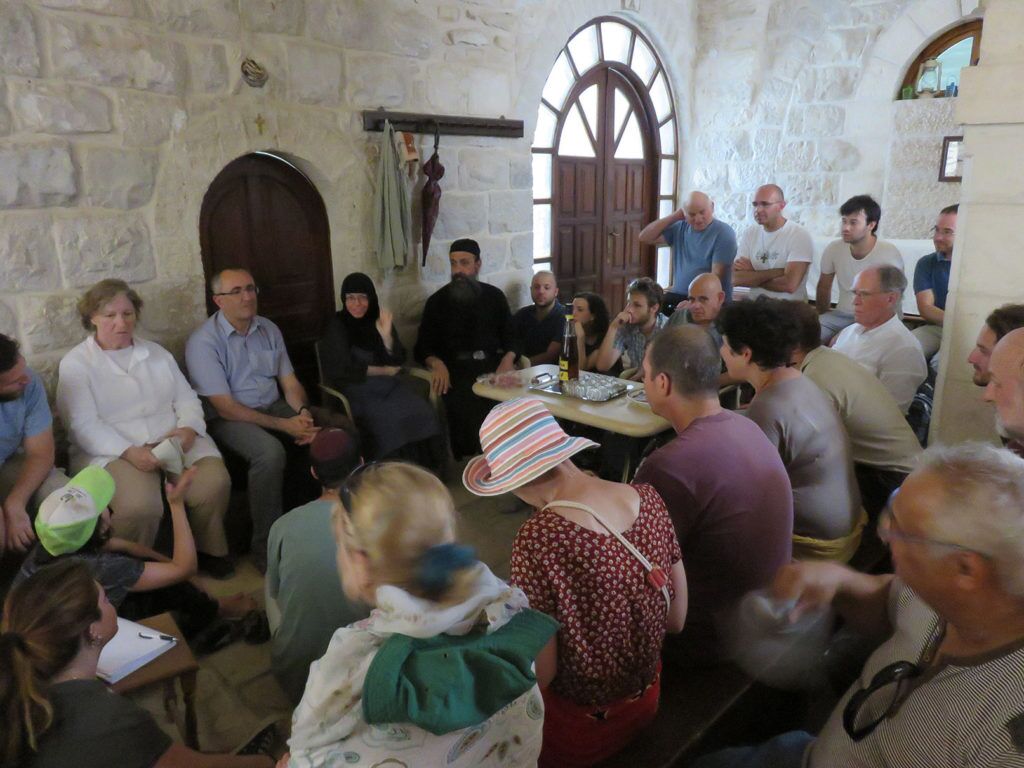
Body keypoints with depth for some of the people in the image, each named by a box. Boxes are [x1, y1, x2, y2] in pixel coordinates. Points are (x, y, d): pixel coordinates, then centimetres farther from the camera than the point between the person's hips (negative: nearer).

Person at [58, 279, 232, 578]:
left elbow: (186, 398, 14)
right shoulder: (75, 364, 4)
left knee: (214, 483, -25)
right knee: (139, 505, -33)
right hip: (112, 450, -3)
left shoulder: (156, 353, 19)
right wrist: (129, 452, -23)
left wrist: (189, 428, -9)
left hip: (173, 440, 4)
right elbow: (84, 424, -8)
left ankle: (210, 550, 1)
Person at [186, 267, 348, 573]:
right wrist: (283, 425, -23)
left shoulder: (268, 329, 8)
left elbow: (290, 382, 8)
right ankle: (265, 548, -21)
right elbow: (225, 408, -17)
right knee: (270, 452, -37)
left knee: (341, 427, -13)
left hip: (275, 407, 6)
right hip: (230, 419, -6)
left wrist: (302, 412, -15)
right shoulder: (203, 341, -12)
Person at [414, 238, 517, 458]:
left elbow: (510, 338, 15)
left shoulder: (494, 296, 17)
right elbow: (423, 348, 11)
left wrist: (508, 359, -9)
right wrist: (437, 363, -12)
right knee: (464, 402, -32)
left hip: (493, 363, 1)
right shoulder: (437, 301, 13)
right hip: (456, 368, -1)